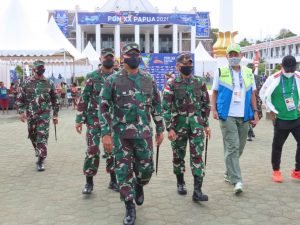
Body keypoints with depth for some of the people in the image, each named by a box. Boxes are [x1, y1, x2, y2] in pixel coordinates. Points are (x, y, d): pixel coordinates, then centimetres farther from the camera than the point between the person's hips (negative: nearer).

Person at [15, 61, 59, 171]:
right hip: (30, 115, 2)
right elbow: (20, 99, 7)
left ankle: (41, 161, -6)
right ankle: (39, 153, 38)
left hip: (44, 115, -2)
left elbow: (55, 100, 9)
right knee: (33, 136, 14)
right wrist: (21, 112, -6)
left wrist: (55, 115, 7)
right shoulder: (26, 83, 4)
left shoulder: (49, 83, 3)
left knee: (42, 137, -10)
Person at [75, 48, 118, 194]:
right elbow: (83, 99, -2)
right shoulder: (92, 77, -1)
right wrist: (79, 119, -5)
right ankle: (89, 183, 10)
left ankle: (113, 181, 22)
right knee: (92, 151, -3)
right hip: (94, 120, -2)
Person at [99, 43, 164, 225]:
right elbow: (104, 108, -4)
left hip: (144, 133, 2)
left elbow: (157, 106, 12)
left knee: (146, 169, 7)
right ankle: (130, 208, 17)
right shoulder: (113, 80, -4)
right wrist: (106, 134, -10)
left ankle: (139, 186, 42)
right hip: (121, 134, -2)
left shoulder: (149, 80, 5)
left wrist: (160, 130, 10)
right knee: (124, 171, 2)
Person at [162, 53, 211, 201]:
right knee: (178, 156, 11)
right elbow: (166, 107, -8)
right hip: (179, 125, -1)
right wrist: (169, 128, -13)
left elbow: (206, 104, 12)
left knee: (197, 156, -4)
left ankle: (197, 190, -2)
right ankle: (180, 182, 32)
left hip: (196, 125, 2)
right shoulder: (172, 84, -5)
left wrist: (206, 124, 10)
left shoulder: (200, 82, 5)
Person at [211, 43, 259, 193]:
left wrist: (255, 112, 9)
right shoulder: (220, 72, 2)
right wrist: (214, 110, -6)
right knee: (232, 147, -10)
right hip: (227, 115, -4)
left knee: (239, 147, 12)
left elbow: (252, 94, 15)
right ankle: (236, 180, -8)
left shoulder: (248, 73, 11)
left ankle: (229, 173, 30)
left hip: (244, 116, 4)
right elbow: (214, 92, 5)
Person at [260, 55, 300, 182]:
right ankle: (276, 171, 24)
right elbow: (263, 93, 1)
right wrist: (271, 109, 1)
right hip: (281, 119, -3)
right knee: (277, 145, 7)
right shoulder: (274, 79, -9)